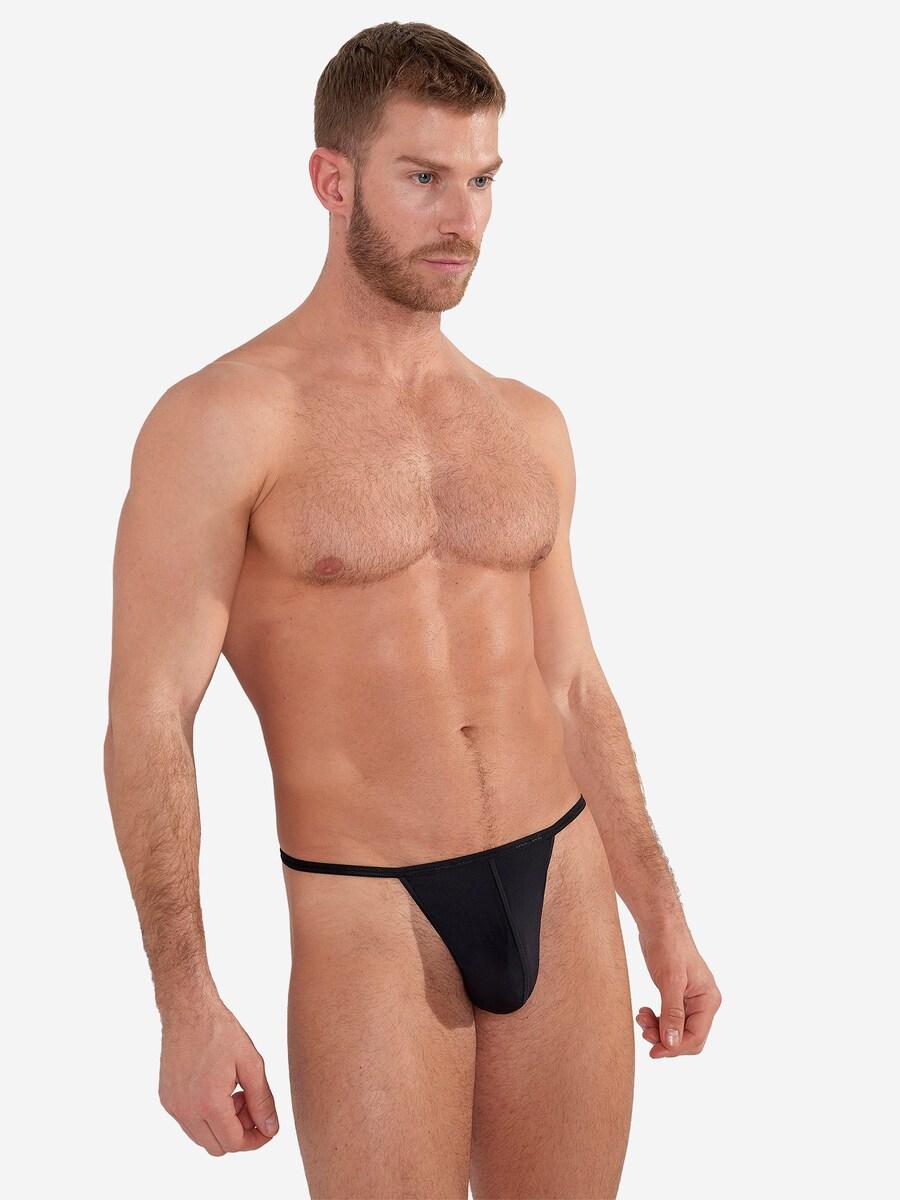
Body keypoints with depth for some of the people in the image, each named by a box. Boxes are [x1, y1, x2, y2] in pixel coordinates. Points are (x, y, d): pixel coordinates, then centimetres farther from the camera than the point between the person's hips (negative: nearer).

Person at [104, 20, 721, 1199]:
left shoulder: (528, 425, 9)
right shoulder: (220, 422, -9)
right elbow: (148, 724, -12)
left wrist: (663, 919, 13)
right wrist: (187, 1007, -16)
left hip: (562, 887, 5)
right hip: (371, 923, -5)